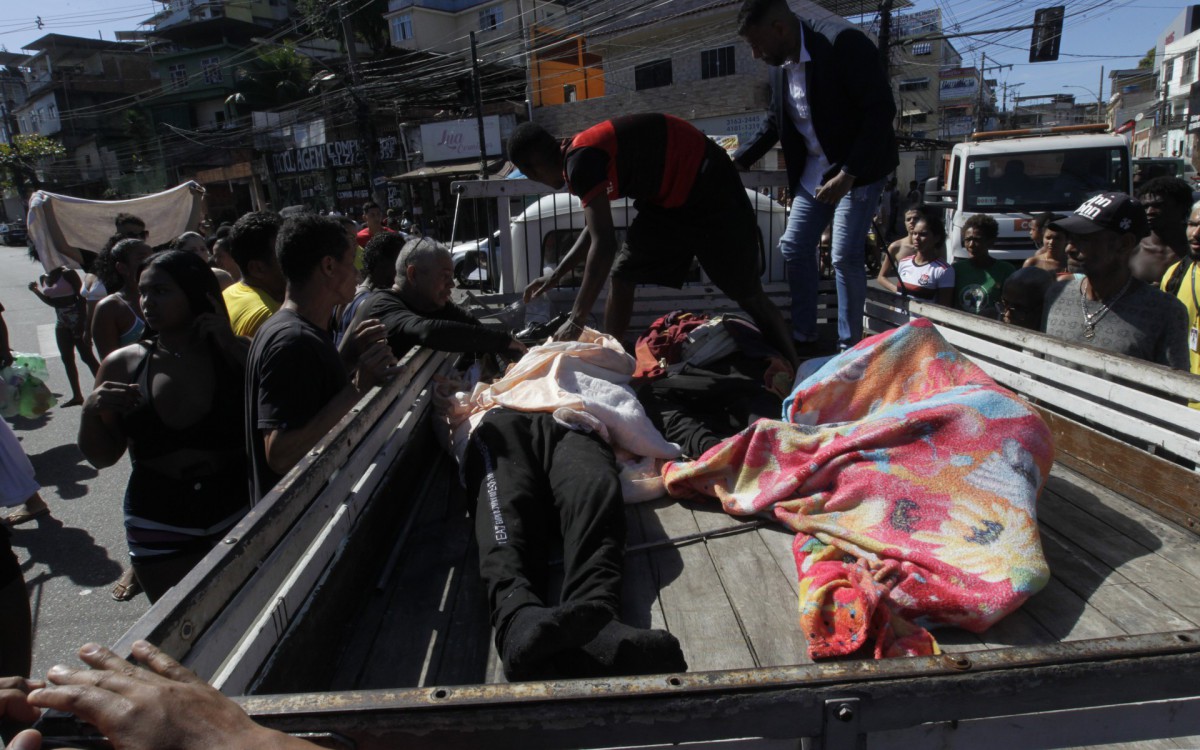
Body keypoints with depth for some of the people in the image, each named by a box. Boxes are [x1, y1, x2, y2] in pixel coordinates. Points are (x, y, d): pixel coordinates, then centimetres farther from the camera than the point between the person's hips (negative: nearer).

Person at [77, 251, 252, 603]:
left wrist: (232, 346, -18)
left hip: (237, 519, -1)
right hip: (159, 529, 1)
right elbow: (102, 457, 5)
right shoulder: (123, 364, -2)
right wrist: (91, 412, -15)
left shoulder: (236, 355, -6)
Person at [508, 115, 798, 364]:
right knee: (622, 277, 6)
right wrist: (555, 275, 17)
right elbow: (595, 229, 18)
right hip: (669, 195, 10)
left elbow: (604, 245, -30)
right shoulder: (583, 154, 6)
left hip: (706, 184, -10)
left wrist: (576, 320, -25)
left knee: (749, 294, -5)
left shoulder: (581, 161, -23)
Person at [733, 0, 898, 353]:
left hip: (858, 167, -7)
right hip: (812, 170, 7)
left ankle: (850, 347, 4)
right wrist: (738, 161, 8)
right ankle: (804, 337, 18)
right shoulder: (779, 64, 0)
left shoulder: (842, 42, -21)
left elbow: (882, 110, -23)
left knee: (845, 256, -11)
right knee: (794, 248, 5)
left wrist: (848, 174, -28)